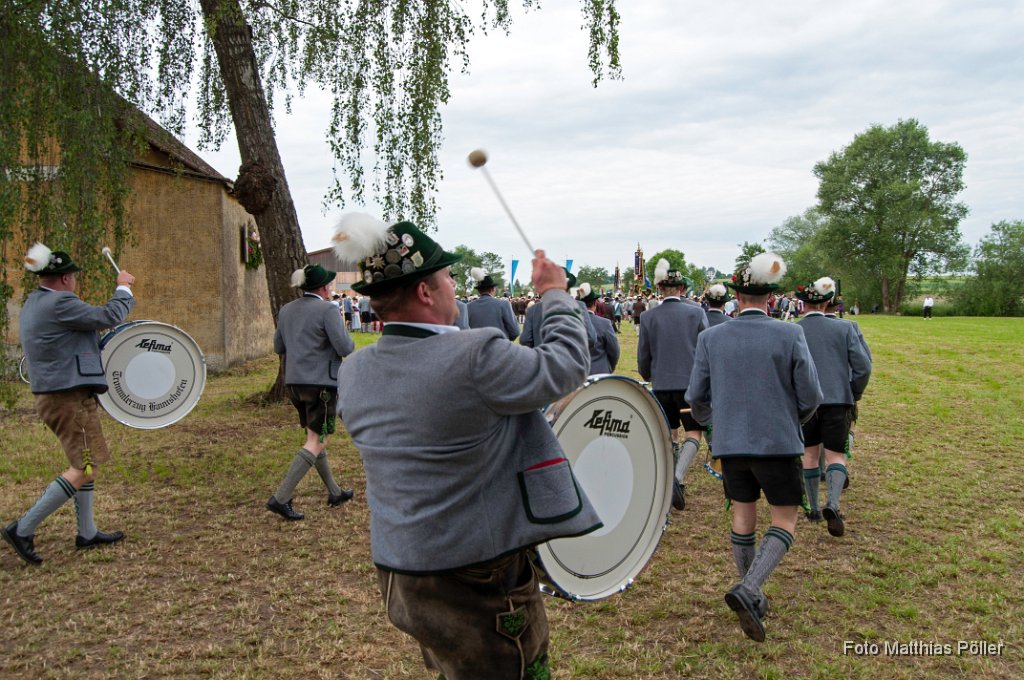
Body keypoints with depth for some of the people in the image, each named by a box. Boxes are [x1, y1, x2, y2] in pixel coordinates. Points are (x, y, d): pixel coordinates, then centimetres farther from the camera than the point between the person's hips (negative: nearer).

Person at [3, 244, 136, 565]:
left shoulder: (32, 304, 13)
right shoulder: (60, 303, -18)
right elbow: (110, 316, -14)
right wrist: (123, 287, 3)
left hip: (51, 396, 11)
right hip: (70, 399, -11)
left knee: (84, 464, 18)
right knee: (85, 469, -6)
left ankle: (87, 533, 26)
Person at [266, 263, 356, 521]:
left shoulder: (286, 310, 8)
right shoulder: (327, 310, -13)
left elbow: (278, 347, 16)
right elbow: (345, 349, -17)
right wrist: (347, 339, 4)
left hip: (295, 381, 8)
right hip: (321, 382, -8)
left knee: (315, 437, 18)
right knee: (316, 443, -2)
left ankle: (334, 492, 29)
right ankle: (281, 498, -9)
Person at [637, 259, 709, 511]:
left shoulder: (648, 317, -3)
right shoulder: (696, 312, -6)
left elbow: (643, 356, 3)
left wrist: (649, 378, 23)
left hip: (661, 385, 2)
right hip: (691, 383, -2)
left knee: (670, 434, 17)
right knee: (693, 433, 7)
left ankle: (672, 481, 21)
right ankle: (678, 476, -15)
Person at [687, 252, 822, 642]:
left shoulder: (710, 338, -4)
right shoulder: (790, 335, -10)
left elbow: (696, 396, 1)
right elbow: (811, 397, -7)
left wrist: (709, 420, 24)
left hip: (730, 443, 3)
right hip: (778, 442, -3)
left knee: (743, 515, 16)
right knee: (784, 522, 7)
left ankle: (752, 600, 26)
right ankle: (747, 590, -12)